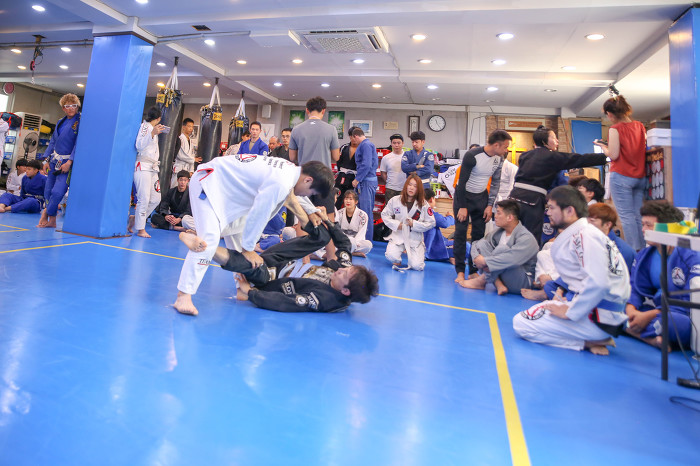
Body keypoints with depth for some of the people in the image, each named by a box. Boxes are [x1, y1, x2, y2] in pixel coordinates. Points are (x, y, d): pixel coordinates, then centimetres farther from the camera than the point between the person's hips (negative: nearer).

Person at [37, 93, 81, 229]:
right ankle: (52, 221, 19)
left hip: (67, 162, -7)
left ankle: (47, 214, 12)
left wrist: (69, 162, -17)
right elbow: (52, 142, 18)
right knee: (48, 191, 7)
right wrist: (47, 160, 11)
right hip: (55, 160, 7)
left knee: (57, 192, -13)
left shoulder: (80, 122, -7)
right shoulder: (60, 122, 13)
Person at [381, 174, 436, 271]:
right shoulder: (395, 200, -2)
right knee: (391, 256, -27)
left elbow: (431, 223, -1)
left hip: (415, 238, 0)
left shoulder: (423, 204, -4)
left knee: (417, 266, -13)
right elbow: (385, 214, 6)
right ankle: (397, 261, 13)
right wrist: (396, 224, -10)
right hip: (398, 236, 0)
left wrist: (414, 224, -13)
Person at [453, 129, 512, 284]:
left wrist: (490, 205, 0)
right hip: (463, 195, -5)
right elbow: (462, 181, -17)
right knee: (460, 232, -9)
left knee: (479, 234, 3)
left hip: (481, 196, 5)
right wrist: (462, 207, -17)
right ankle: (460, 271, -2)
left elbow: (496, 182, 7)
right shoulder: (472, 155, -21)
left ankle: (474, 271, 11)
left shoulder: (498, 159, -3)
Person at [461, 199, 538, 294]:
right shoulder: (498, 232, 2)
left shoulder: (526, 238, -20)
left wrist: (484, 261, -31)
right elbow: (475, 244, 2)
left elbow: (512, 259, -36)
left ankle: (481, 281, -18)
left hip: (524, 282, -7)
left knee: (502, 249, -31)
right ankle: (499, 285, -20)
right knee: (482, 244, -9)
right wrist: (477, 257, -20)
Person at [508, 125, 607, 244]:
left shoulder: (525, 155, 17)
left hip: (515, 196, 5)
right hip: (533, 200, -5)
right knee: (532, 240, 1)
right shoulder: (553, 157, 2)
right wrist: (605, 157, 10)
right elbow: (580, 160, 4)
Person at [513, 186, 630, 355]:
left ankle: (589, 342, -6)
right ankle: (592, 338, 8)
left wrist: (570, 312, -17)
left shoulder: (585, 236, -17)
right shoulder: (582, 233, 14)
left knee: (521, 323, -13)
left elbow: (598, 284, -26)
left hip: (599, 318, -10)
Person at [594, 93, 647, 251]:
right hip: (640, 177, 7)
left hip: (621, 177, -7)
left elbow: (613, 155, -14)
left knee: (626, 216, -3)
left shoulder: (615, 129, -10)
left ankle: (634, 252, -4)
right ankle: (643, 251, 15)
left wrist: (602, 146, 4)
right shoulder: (640, 126, 10)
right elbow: (644, 150, 17)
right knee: (638, 216, 12)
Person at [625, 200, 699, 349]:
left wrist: (650, 315, -25)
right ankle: (651, 338, -29)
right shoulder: (644, 255, 6)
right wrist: (630, 309, -18)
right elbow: (636, 289, 4)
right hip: (656, 311, 7)